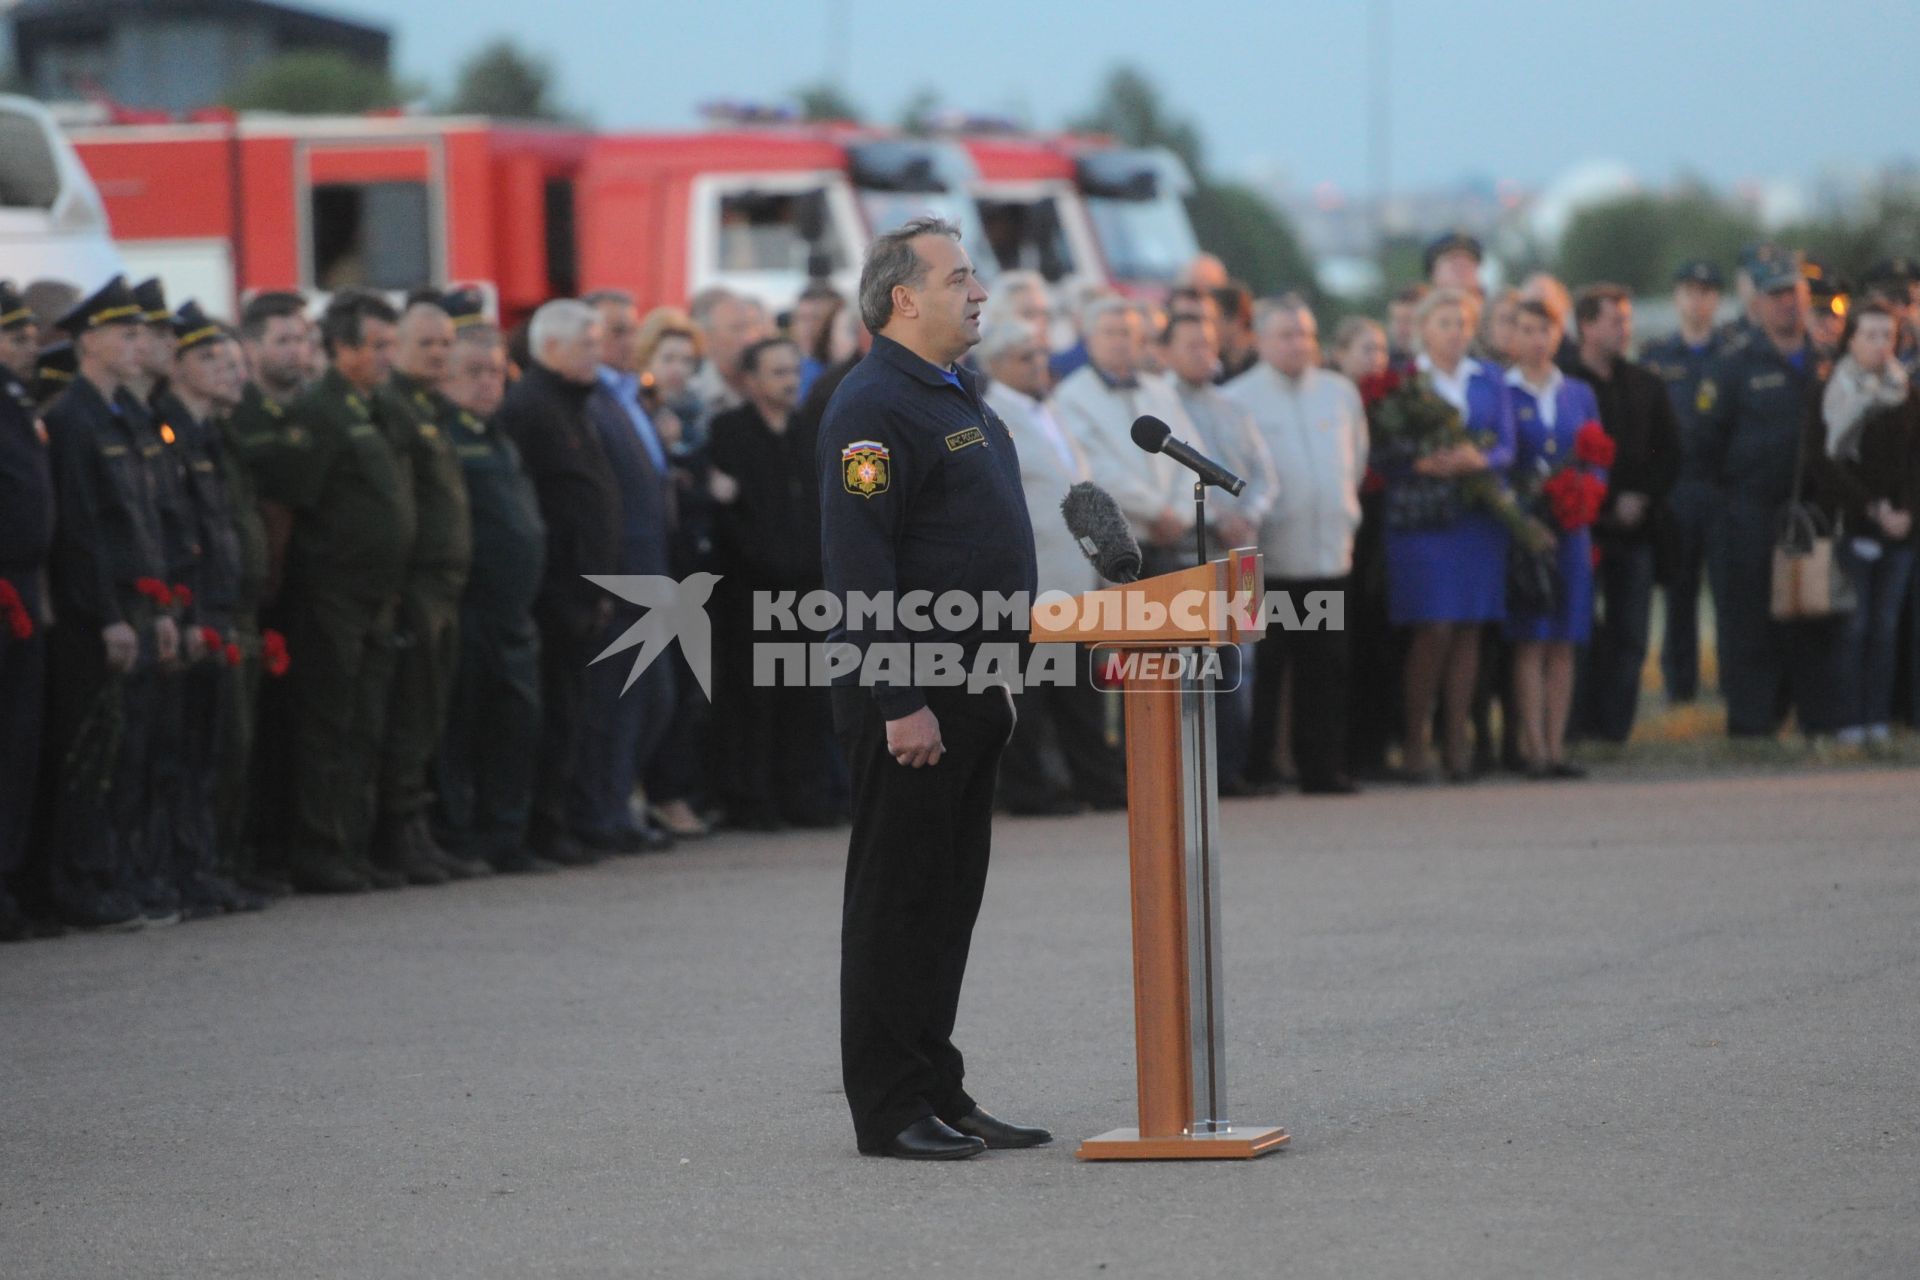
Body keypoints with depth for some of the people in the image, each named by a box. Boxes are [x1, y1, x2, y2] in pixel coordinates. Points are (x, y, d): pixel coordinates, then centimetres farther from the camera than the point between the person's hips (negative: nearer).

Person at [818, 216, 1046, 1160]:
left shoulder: (957, 397, 16)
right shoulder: (874, 408, -15)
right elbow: (859, 567, -21)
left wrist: (996, 677, 21)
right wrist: (899, 702, -24)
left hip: (969, 683, 10)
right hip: (908, 690, -10)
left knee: (950, 900, 12)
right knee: (898, 898, -4)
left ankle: (938, 1096, 18)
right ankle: (890, 1108, 1)